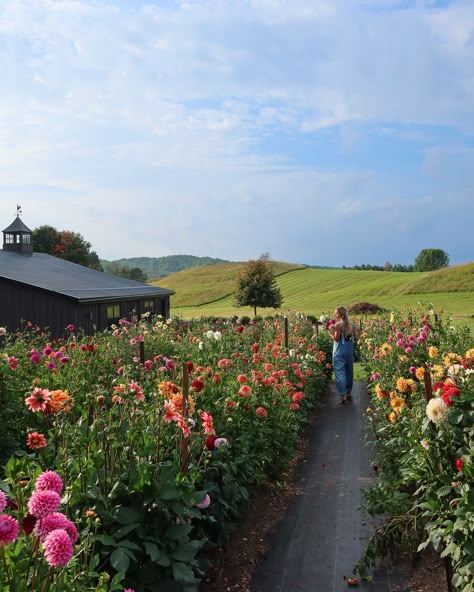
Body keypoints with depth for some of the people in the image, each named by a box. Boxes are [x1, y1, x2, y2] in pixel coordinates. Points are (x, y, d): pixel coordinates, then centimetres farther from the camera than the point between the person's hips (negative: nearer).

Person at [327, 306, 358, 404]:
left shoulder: (338, 324, -13)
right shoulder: (352, 323, 3)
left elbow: (336, 339, -15)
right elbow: (356, 338, 4)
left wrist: (330, 331, -2)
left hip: (340, 351, -6)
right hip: (349, 351, 6)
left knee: (340, 373, -2)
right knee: (349, 371, 17)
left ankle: (343, 395, -4)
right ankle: (349, 393, 27)